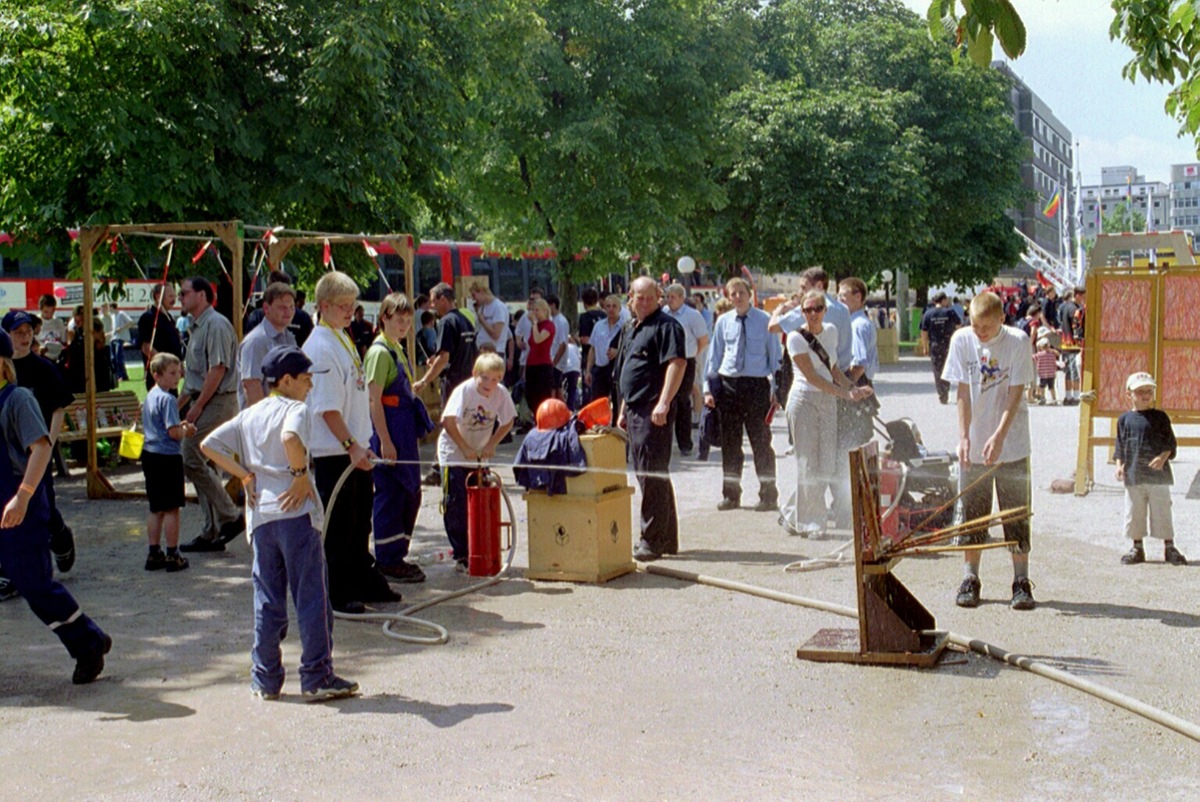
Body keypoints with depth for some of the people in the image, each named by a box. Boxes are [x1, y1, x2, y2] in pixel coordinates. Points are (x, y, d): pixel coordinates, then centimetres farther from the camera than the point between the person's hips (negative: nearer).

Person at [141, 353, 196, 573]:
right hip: (168, 457, -9)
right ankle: (173, 556, 5)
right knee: (171, 509, 0)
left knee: (156, 509, 15)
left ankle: (154, 554, 19)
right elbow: (173, 432, -22)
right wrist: (187, 430, -3)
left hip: (149, 454, 9)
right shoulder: (167, 399, -17)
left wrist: (180, 425, 15)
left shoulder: (149, 396, 12)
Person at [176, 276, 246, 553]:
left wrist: (197, 406, -18)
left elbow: (218, 369, -19)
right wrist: (178, 405, 22)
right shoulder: (198, 327, 20)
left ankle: (230, 516, -7)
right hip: (203, 403, 10)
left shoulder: (216, 324, -12)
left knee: (191, 459, -14)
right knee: (199, 463, 9)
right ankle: (212, 532, 14)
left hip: (217, 402, -10)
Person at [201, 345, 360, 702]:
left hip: (260, 516, 6)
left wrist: (246, 475, 8)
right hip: (295, 512, -6)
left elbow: (209, 445, 11)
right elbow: (290, 438, -28)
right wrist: (302, 475, -15)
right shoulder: (296, 410, -5)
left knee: (267, 600, 12)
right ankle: (317, 678, 2)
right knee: (311, 597, 0)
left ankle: (265, 679, 15)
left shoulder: (249, 415, 15)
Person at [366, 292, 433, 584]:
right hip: (389, 427, -9)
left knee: (411, 493, 12)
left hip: (406, 428, 9)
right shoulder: (380, 352, -12)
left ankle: (397, 555, 22)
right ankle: (388, 561, 5)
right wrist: (385, 441, -20)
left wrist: (415, 434, 20)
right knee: (390, 494, -3)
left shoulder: (398, 349, 15)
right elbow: (374, 400, -17)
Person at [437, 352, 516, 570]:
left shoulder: (502, 393, -10)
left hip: (479, 456, 4)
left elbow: (508, 421, 2)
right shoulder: (464, 391, -21)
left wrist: (491, 445, -9)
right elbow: (448, 422, -26)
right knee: (455, 506, -6)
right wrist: (466, 449, -24)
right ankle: (461, 556, 1)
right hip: (454, 453, -4)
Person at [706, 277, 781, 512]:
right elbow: (714, 357, 13)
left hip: (757, 385, -3)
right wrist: (709, 389, 7)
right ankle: (731, 494, 19)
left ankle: (768, 496, 10)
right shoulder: (723, 322, 7)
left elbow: (775, 356, 2)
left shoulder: (765, 321, -1)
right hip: (728, 385, 3)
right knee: (729, 442, 9)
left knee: (761, 442, 2)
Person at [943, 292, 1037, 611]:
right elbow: (963, 392, -3)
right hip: (973, 443, 2)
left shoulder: (1018, 341, -9)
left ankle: (1021, 583, 8)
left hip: (1011, 444, -2)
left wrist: (999, 437, -19)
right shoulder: (961, 340, -4)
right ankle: (970, 581, 15)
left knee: (1016, 513, 1)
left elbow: (1015, 394, -11)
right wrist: (964, 437, -10)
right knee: (972, 513, 6)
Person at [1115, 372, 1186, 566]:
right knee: (1134, 512, 7)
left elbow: (1170, 443, 1)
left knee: (1162, 510, 1)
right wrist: (1119, 465, -2)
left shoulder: (1160, 417, 2)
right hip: (1133, 475, 2)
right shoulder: (1124, 419, 7)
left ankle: (1169, 548, 12)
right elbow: (1120, 446, 10)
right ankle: (1137, 548, 19)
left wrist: (1163, 457, -16)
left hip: (1158, 474, -2)